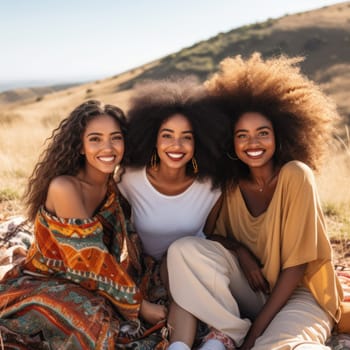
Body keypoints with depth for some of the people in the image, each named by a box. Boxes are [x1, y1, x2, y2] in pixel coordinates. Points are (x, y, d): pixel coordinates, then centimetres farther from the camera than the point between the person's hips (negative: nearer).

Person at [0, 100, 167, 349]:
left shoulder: (111, 186, -2)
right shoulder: (64, 188, -27)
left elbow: (125, 243, 5)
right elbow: (95, 261, -25)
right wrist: (139, 304, -18)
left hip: (82, 285, 7)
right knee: (95, 319, -35)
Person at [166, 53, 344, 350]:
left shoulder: (295, 176, -16)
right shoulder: (232, 184, -2)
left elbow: (295, 264, -16)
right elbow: (215, 234, 9)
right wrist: (240, 251, -15)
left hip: (299, 292, -5)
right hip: (253, 288, 6)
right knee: (184, 249, -20)